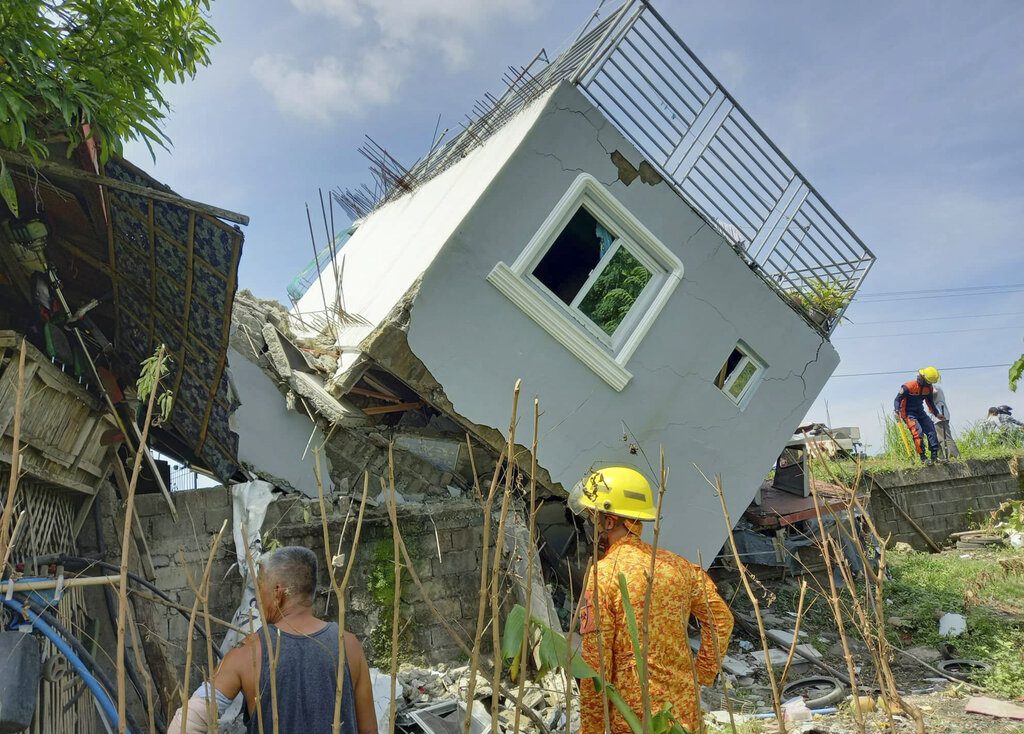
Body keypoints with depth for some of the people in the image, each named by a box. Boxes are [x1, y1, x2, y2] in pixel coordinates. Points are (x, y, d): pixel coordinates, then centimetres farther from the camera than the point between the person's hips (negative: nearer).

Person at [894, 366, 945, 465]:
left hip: (920, 412, 7)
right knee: (918, 432, -21)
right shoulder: (908, 387, -22)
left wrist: (937, 414, 19)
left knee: (931, 430, -4)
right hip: (909, 413, -7)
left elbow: (930, 402, 17)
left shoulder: (929, 388, 0)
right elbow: (897, 399, -15)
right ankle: (923, 457, -15)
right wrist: (897, 411, -29)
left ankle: (934, 455, 3)